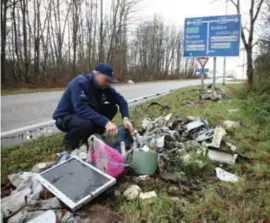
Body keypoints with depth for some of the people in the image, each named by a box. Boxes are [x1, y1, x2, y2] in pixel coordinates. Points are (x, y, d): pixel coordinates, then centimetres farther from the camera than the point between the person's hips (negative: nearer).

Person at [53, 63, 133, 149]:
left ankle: (89, 136, 5)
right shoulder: (80, 83, -27)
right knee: (87, 123, -39)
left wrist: (125, 118, -22)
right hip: (65, 117, -7)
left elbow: (120, 99, -4)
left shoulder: (103, 86, -5)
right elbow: (82, 109, -39)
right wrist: (105, 122, -46)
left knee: (112, 108, -7)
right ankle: (69, 140, -5)